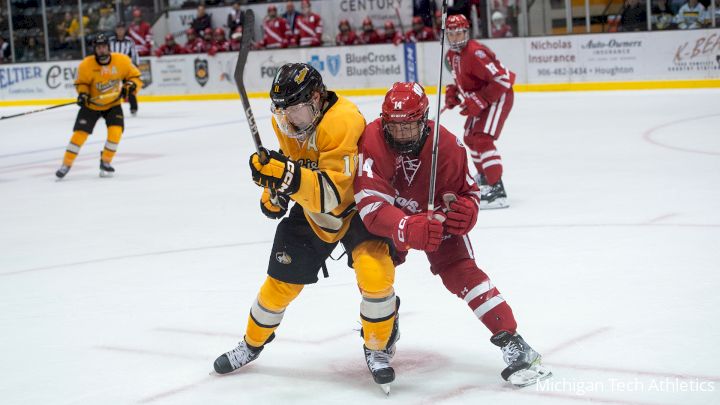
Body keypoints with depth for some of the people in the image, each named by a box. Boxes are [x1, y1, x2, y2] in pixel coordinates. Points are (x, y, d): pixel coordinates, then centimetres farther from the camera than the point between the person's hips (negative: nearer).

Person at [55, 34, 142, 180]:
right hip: (91, 104, -1)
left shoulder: (122, 61, -18)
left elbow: (135, 76, -6)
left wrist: (130, 85, -26)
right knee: (80, 133, -7)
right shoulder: (86, 65, -20)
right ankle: (66, 164, 7)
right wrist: (83, 93, -23)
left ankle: (105, 162, 3)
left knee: (115, 131, -18)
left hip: (113, 104, 1)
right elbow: (81, 83, -4)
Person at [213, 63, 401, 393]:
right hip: (310, 211, 6)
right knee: (281, 281, 9)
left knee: (374, 271, -26)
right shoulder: (285, 121, -11)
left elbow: (333, 194, -40)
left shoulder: (343, 123, -34)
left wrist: (289, 177, -52)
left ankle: (379, 349, -2)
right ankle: (252, 344, 34)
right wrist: (274, 190, 0)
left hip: (356, 207, -6)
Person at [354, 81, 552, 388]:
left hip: (437, 212, -1)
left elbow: (468, 193, -13)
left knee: (460, 272, -15)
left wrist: (464, 211, -38)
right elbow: (372, 206, -42)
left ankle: (515, 346, -17)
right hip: (390, 214, 1)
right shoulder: (372, 141, -34)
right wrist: (408, 229, -59)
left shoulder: (447, 146, -28)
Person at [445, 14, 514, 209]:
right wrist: (453, 92, 4)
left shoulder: (475, 53, -26)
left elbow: (502, 79, -30)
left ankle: (497, 192, -29)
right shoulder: (452, 55, 4)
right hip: (481, 100, 11)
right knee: (470, 138, 24)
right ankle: (483, 177, 47)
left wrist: (478, 101, -30)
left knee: (482, 140, -24)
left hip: (499, 97, -11)